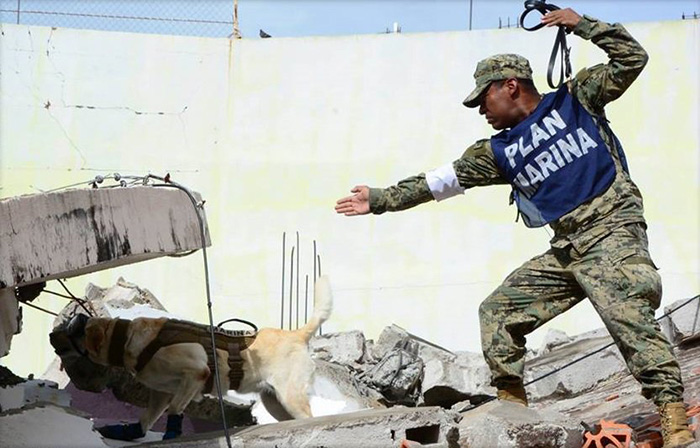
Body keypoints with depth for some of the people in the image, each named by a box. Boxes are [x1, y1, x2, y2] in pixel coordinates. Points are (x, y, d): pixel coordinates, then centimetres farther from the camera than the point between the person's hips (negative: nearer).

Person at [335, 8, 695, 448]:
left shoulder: (576, 100, 5)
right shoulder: (499, 152, 16)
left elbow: (632, 59, 2)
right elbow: (440, 180, 18)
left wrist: (581, 24, -3)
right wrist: (380, 199, 17)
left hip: (612, 231, -7)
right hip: (565, 249, 7)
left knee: (630, 317, -26)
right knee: (498, 312, 4)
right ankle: (511, 403, 10)